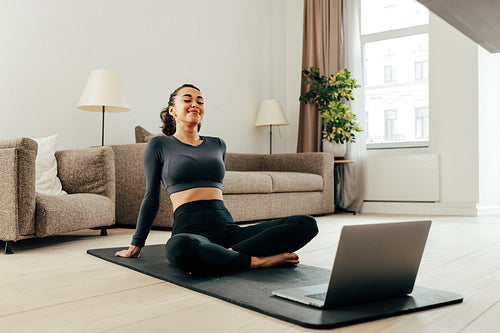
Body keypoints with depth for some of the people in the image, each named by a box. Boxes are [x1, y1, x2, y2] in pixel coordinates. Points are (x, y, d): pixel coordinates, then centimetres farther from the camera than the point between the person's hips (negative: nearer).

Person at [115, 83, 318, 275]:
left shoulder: (217, 145, 21)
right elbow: (151, 198, 13)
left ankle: (228, 254, -25)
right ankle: (257, 260, -26)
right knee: (178, 248, -45)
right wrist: (136, 245, 17)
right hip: (190, 229, -4)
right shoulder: (159, 145, 10)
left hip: (229, 228, 5)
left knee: (307, 224, -15)